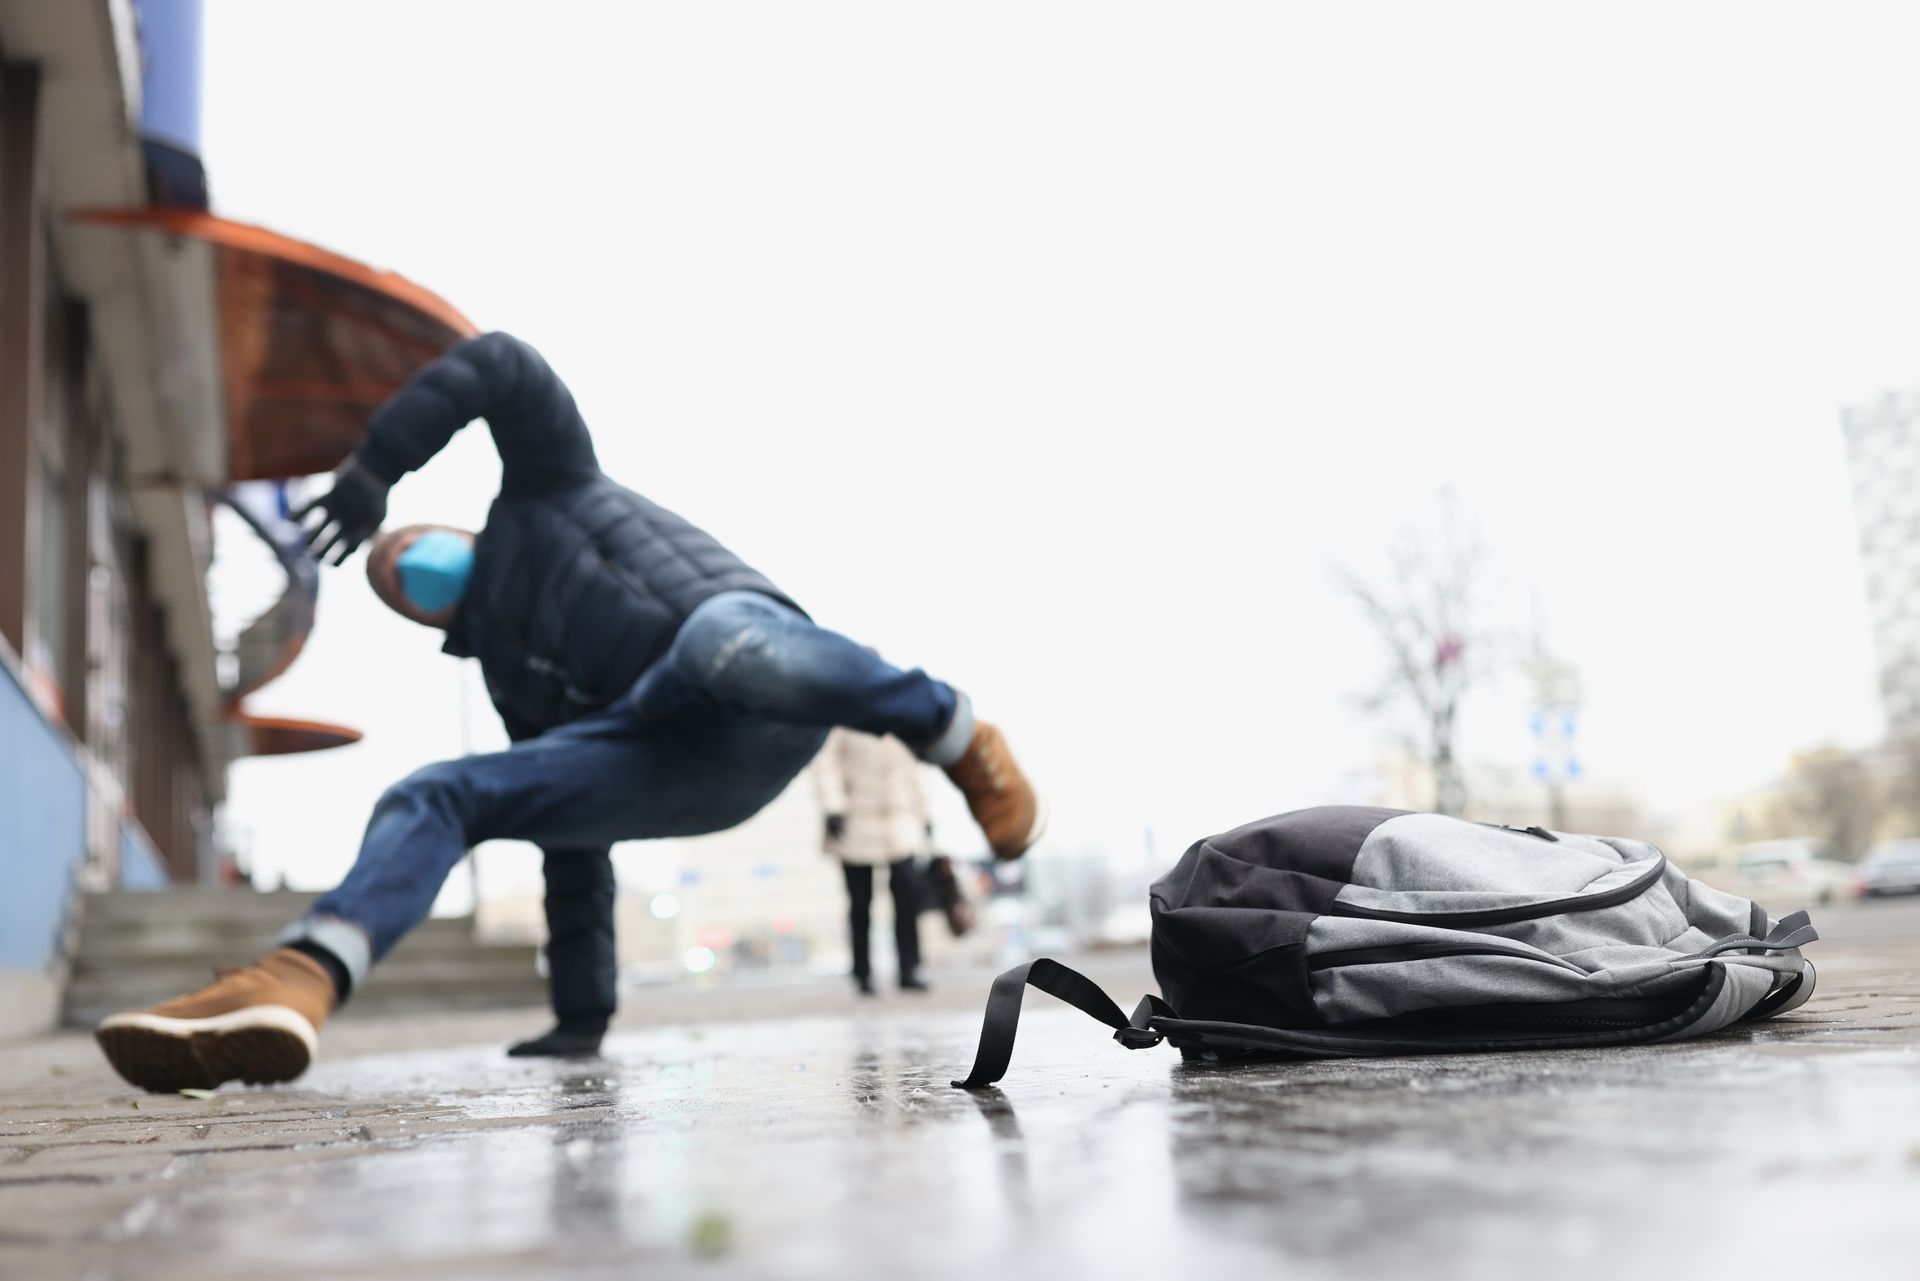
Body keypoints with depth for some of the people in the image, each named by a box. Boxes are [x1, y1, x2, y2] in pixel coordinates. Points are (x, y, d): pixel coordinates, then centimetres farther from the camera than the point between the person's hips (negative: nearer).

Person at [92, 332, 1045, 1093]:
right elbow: (573, 843, 31)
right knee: (432, 797, -7)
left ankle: (958, 738, -18)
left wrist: (372, 469, 6)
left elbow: (500, 367, 6)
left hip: (739, 630, -6)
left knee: (723, 649, -43)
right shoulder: (510, 676, 34)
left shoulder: (547, 486, 24)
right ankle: (296, 987, -36)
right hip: (670, 756, 6)